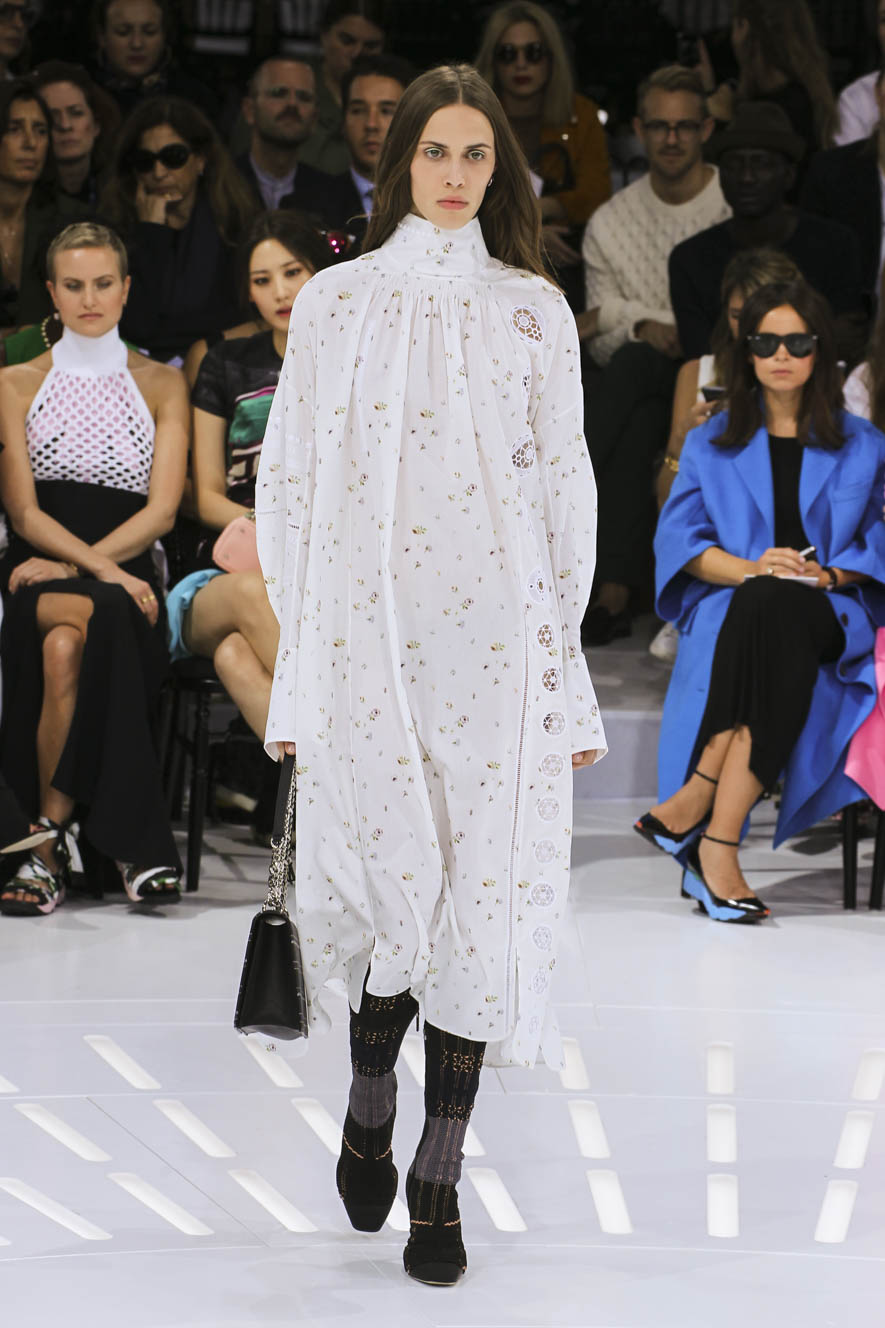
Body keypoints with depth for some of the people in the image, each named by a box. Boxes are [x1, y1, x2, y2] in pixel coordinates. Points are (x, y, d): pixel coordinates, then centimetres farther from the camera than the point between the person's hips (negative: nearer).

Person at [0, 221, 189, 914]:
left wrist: (76, 563, -12)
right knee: (86, 618, -37)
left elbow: (161, 511, 4)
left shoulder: (162, 385, 15)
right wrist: (101, 570, -15)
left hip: (127, 578, 0)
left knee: (69, 638, -36)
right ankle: (133, 842, -33)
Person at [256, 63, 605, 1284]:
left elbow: (565, 486, 10)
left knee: (478, 885, -3)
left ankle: (438, 1180, 2)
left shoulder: (533, 310, 9)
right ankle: (370, 1104, 22)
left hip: (495, 633, 0)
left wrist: (563, 653, 6)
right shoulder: (334, 302, 8)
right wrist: (299, 659, 4)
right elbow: (290, 482, 8)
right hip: (368, 627, 0)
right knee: (391, 874, -5)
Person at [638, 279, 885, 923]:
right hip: (729, 611, 0)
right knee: (763, 604, -39)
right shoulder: (711, 443, 19)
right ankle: (719, 844, -48)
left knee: (778, 610, -39)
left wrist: (826, 575, -12)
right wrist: (751, 569, -13)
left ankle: (696, 800, -48)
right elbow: (679, 538, 7)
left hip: (829, 615, 0)